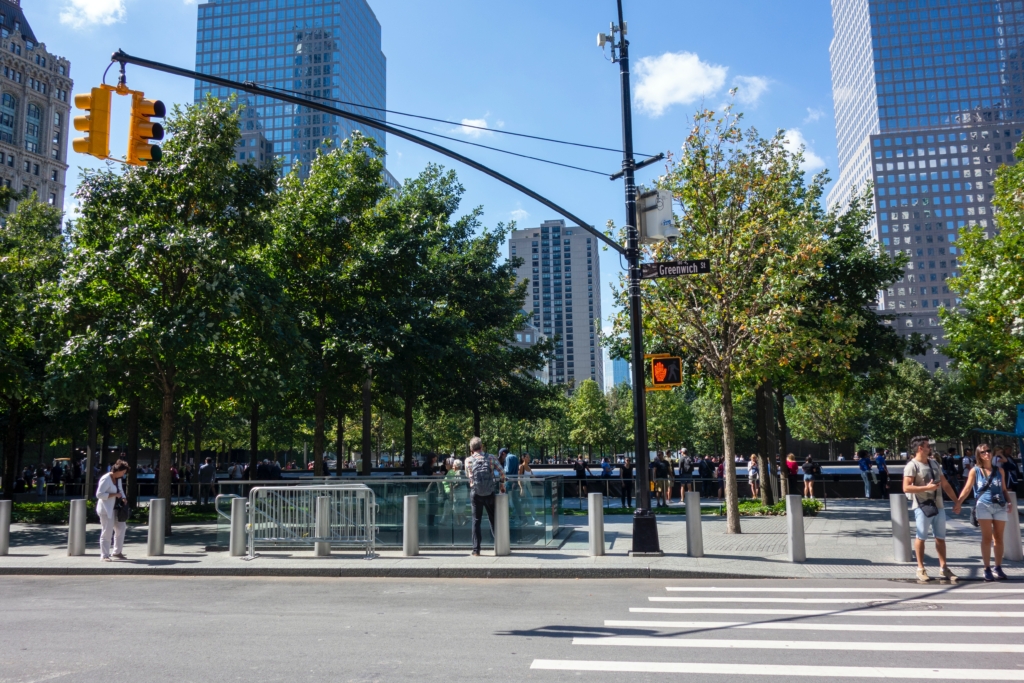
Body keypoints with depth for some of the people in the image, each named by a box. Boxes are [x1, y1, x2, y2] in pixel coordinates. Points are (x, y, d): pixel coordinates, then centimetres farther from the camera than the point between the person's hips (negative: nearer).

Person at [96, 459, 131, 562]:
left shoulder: (118, 479, 10)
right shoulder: (106, 479, -18)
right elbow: (99, 494, -22)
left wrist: (123, 498, 5)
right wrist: (115, 495, -23)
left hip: (114, 509, 9)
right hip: (106, 510, -9)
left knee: (121, 528, 11)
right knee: (107, 532, -6)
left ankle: (117, 552, 22)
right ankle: (104, 555, 3)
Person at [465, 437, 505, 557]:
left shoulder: (468, 460, -2)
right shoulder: (491, 458, -3)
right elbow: (502, 472, -3)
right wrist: (502, 484, 15)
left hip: (475, 494, 0)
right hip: (489, 493, 0)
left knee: (476, 521, 6)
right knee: (493, 519, 13)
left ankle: (476, 550, 4)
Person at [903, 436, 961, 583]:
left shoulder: (934, 463, 13)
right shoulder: (912, 466, -11)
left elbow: (945, 484, 18)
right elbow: (906, 488, -19)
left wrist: (956, 501, 14)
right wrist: (927, 487, -22)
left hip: (938, 506, 7)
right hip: (922, 506, -7)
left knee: (940, 537, 12)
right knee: (921, 537, 1)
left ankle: (943, 567, 21)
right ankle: (920, 569, 9)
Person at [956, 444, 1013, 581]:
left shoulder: (999, 470, 9)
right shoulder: (975, 471, 0)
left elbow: (1004, 489, 12)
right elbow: (967, 489, -5)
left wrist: (1009, 502, -5)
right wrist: (958, 502, -18)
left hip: (1000, 507, 3)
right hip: (983, 506, -3)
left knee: (998, 538, 8)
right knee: (987, 538, -1)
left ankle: (999, 568, 18)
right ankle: (987, 569, 5)